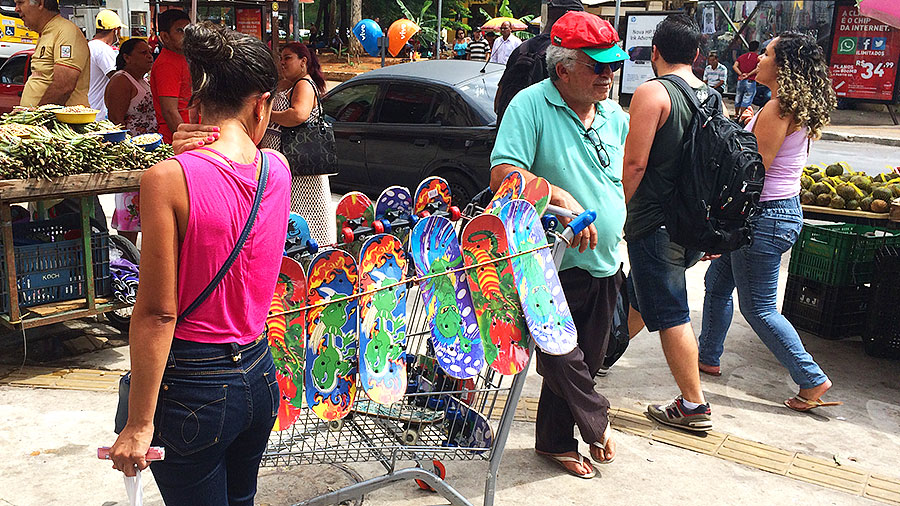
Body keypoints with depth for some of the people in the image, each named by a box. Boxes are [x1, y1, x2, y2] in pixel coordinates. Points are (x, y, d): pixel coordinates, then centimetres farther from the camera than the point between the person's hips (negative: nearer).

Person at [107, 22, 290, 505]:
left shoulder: (169, 180, -19)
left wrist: (138, 424, -9)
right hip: (259, 374, 5)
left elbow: (158, 312, -17)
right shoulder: (278, 169, -5)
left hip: (193, 387, -5)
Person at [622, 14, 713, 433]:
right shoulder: (711, 96, 9)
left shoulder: (652, 93, -14)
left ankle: (693, 406, 7)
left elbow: (634, 164, -19)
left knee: (670, 315, 0)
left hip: (655, 224, -8)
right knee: (639, 291, 25)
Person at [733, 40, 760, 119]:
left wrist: (741, 74, -7)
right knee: (747, 100, -1)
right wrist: (749, 74, -13)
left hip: (740, 80, 5)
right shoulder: (758, 57, -1)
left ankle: (736, 114, 30)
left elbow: (734, 66, 0)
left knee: (738, 98, 17)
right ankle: (741, 115, -4)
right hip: (750, 81, -5)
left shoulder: (742, 56, 12)